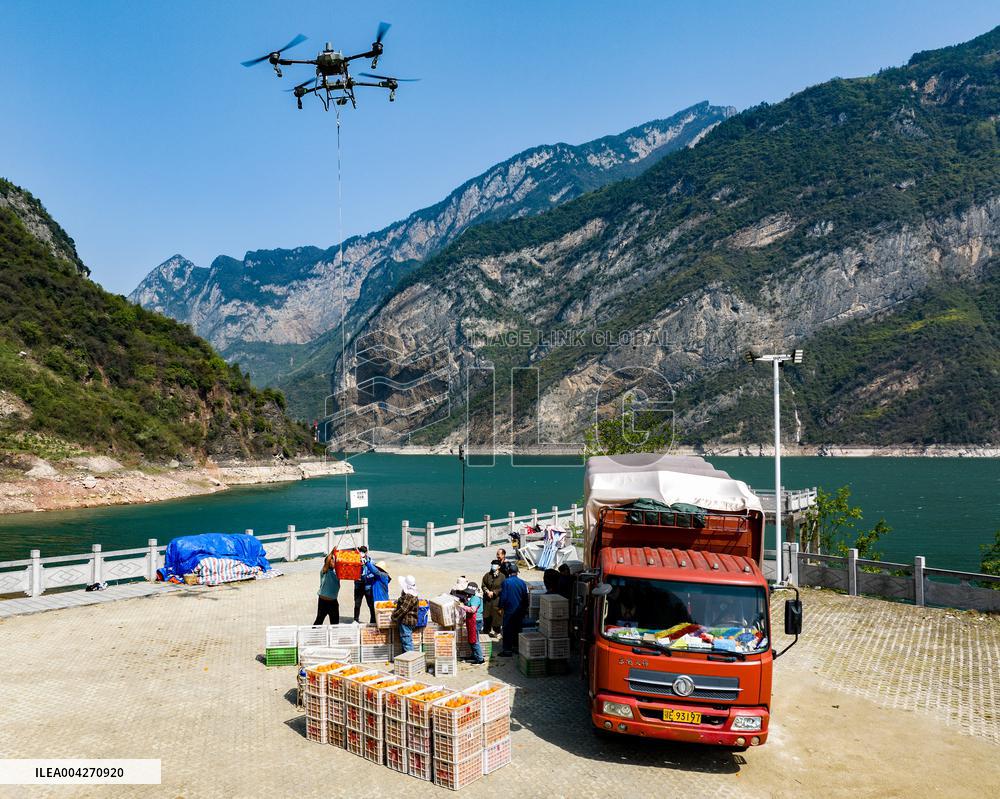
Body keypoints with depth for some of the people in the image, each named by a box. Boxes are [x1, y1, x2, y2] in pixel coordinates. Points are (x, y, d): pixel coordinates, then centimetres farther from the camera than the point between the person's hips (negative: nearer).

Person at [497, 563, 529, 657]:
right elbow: (525, 597, 6)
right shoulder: (522, 582, -1)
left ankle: (507, 650, 2)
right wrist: (525, 609, 18)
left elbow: (503, 596, -12)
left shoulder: (506, 582, -12)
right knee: (517, 629, 15)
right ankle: (516, 646, 21)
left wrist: (501, 607, 0)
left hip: (509, 610, -4)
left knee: (507, 630, 2)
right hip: (520, 611, 4)